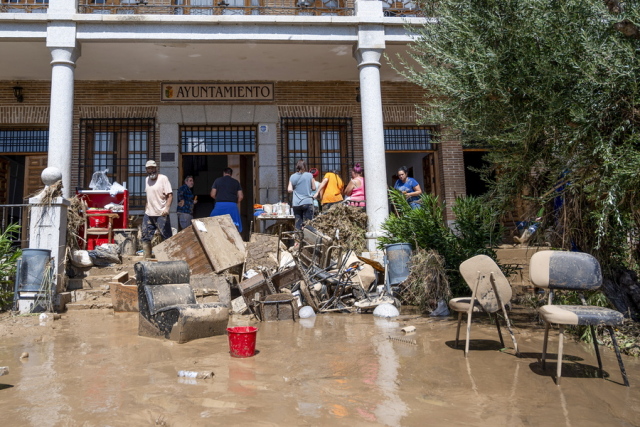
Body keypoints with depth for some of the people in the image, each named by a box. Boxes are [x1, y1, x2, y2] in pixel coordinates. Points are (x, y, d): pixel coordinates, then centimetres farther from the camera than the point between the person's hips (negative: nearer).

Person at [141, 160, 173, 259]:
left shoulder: (163, 178, -8)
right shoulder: (147, 180, 13)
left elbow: (170, 195, -14)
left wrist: (167, 208, -27)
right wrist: (146, 208, 18)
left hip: (161, 214, -7)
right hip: (148, 214, 7)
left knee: (167, 238, -2)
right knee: (145, 237, 10)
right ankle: (147, 259, 19)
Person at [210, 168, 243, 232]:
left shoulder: (217, 181, 8)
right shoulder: (236, 182, 10)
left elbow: (212, 195, 5)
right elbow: (241, 196, 5)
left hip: (220, 205, 0)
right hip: (232, 205, 0)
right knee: (235, 226, 3)